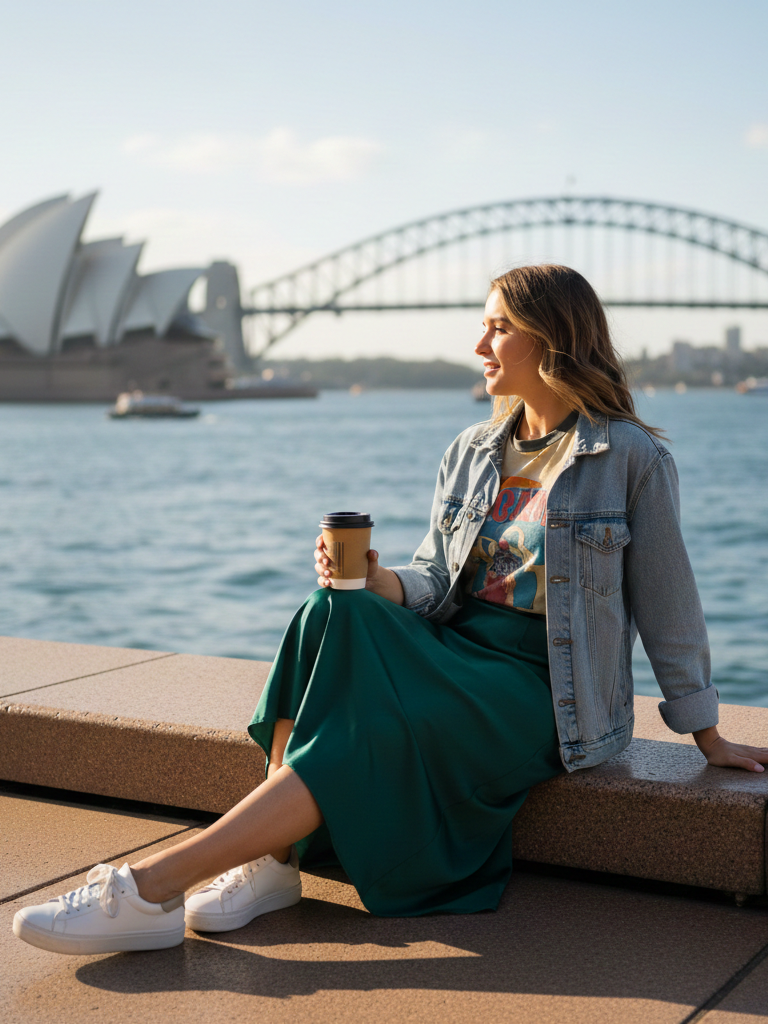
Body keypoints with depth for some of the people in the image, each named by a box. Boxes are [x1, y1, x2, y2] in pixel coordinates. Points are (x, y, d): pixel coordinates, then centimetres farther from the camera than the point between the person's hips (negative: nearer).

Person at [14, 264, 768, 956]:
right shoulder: (471, 451, 13)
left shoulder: (633, 458, -4)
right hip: (455, 649, 6)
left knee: (373, 721, -31)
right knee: (336, 615, -26)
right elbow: (434, 579, 10)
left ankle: (154, 886, -33)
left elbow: (667, 607, 0)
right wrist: (378, 582, -13)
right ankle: (272, 861, -29)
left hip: (541, 689, -5)